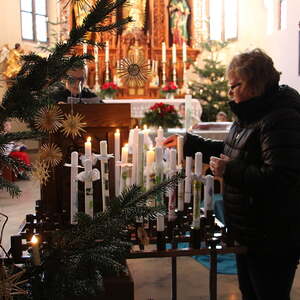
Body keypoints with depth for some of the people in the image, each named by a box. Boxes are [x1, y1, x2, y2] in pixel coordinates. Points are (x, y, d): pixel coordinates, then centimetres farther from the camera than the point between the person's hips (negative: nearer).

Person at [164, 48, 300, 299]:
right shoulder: (251, 114, 9)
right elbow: (235, 152, 23)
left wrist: (229, 171, -23)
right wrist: (189, 143, 19)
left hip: (272, 240, -10)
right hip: (248, 232, 10)